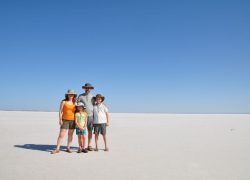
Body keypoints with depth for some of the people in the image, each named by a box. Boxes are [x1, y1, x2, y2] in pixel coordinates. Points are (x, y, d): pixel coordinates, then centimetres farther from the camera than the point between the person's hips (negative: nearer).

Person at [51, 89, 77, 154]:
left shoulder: (75, 102, 6)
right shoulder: (64, 101, -1)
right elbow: (60, 111, -3)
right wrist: (60, 120, -10)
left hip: (72, 120, 3)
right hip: (65, 120, -2)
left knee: (70, 135, 8)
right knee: (61, 135, -5)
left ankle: (68, 148, 18)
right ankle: (57, 149, 1)